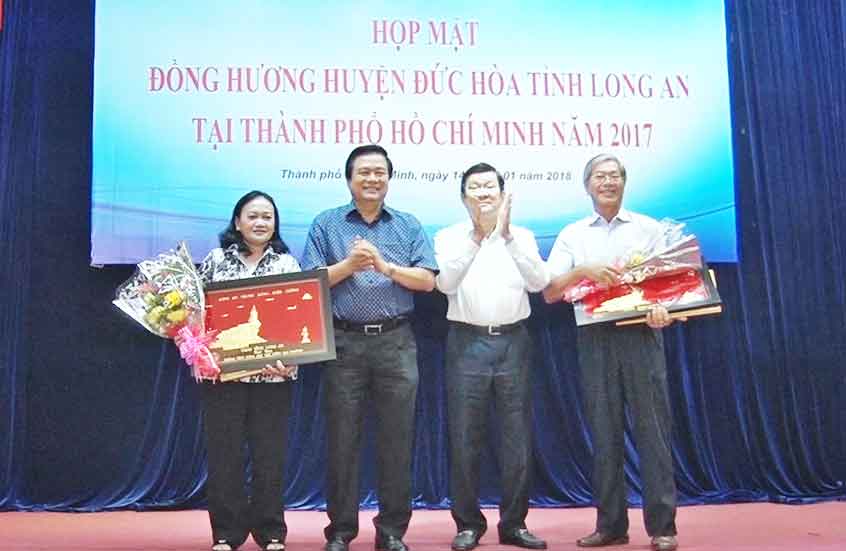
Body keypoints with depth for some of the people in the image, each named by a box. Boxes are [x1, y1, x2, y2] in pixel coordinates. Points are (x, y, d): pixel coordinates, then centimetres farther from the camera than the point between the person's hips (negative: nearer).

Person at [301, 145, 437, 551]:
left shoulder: (408, 226, 11)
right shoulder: (326, 224, 8)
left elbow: (428, 281, 2)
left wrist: (387, 266, -12)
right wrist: (348, 265, -13)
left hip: (397, 343, 1)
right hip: (344, 343, -1)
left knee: (396, 440, 4)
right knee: (342, 440, 4)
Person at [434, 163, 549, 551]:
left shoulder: (522, 237, 7)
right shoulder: (449, 238, 4)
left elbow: (539, 282, -9)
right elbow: (446, 284, -14)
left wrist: (506, 235, -19)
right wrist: (478, 236, -22)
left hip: (512, 342, 2)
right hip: (467, 343, -1)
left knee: (517, 437, 5)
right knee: (464, 437, 2)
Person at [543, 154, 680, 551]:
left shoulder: (648, 228, 11)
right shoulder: (572, 235, 12)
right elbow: (550, 293, 4)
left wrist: (662, 307, -16)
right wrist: (582, 270, -13)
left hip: (641, 333, -1)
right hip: (594, 337, 1)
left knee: (651, 428, -3)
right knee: (604, 432, 4)